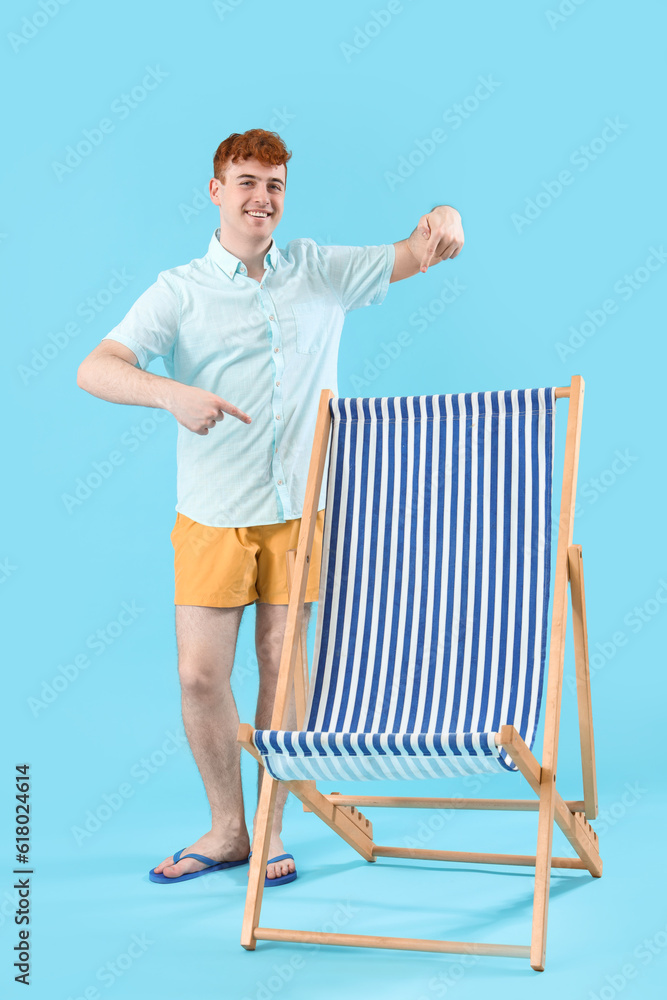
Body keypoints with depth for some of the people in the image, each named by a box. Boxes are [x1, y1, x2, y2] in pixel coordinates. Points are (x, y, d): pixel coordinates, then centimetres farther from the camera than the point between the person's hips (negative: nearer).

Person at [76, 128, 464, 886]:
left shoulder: (318, 271, 8)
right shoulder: (180, 291, -1)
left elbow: (416, 255, 5)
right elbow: (95, 370, -12)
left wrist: (442, 219, -21)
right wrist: (172, 393, -32)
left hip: (302, 511, 1)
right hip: (212, 516, -1)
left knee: (286, 670, 4)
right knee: (200, 675, -1)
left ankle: (272, 830, 21)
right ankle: (226, 828, 20)